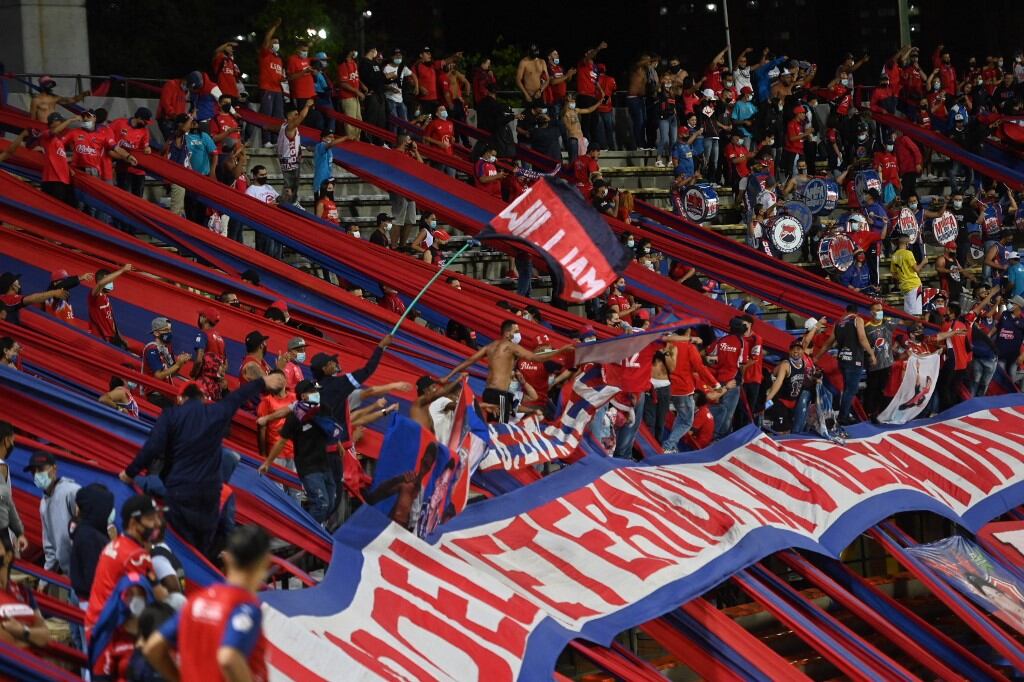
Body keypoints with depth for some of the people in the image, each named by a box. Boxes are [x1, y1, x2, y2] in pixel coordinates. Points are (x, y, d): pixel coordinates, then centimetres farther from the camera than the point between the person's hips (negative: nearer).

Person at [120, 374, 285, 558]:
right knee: (204, 545, 13)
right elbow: (240, 395, 23)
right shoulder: (217, 412, 6)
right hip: (210, 489, 3)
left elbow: (152, 448, -11)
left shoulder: (170, 415, -4)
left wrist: (130, 472, 0)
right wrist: (263, 382, 39)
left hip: (180, 489, -3)